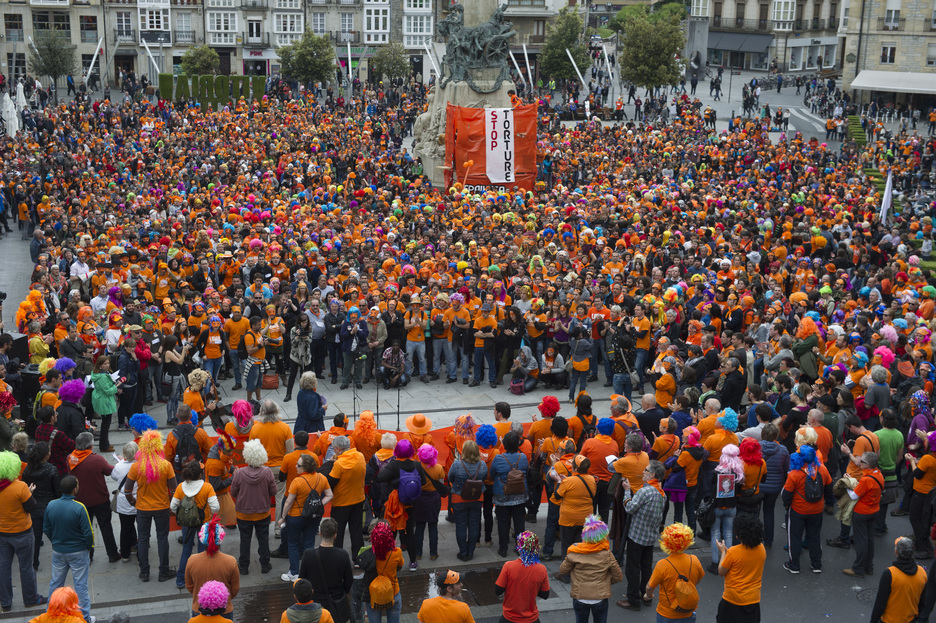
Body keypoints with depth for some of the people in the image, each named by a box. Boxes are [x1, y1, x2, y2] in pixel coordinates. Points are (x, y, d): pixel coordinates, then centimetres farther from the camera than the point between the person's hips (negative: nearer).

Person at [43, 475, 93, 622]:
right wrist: (90, 547, 0)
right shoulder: (79, 508, -23)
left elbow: (46, 529, 4)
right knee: (80, 584, 6)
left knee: (55, 582, 18)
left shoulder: (51, 505, -8)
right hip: (78, 552, -4)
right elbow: (88, 532, -18)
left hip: (58, 551, 4)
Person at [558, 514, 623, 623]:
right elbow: (618, 576, -4)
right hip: (600, 598, 0)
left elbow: (562, 571, -3)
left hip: (579, 598, 0)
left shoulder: (574, 553, -13)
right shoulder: (607, 554, -13)